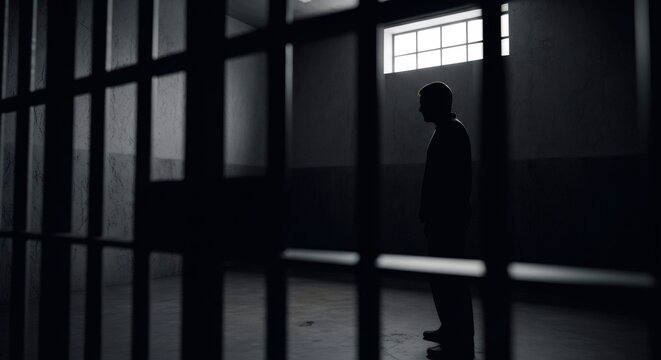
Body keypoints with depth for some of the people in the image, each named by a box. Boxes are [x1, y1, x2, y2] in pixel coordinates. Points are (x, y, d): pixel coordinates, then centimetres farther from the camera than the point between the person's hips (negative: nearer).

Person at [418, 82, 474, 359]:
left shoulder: (450, 131, -14)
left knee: (448, 278, -5)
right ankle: (450, 330, 31)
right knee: (444, 276, 18)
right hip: (447, 217, 11)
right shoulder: (450, 129, 18)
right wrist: (430, 216, 21)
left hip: (446, 218, -11)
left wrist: (432, 217, -22)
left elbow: (447, 180, -22)